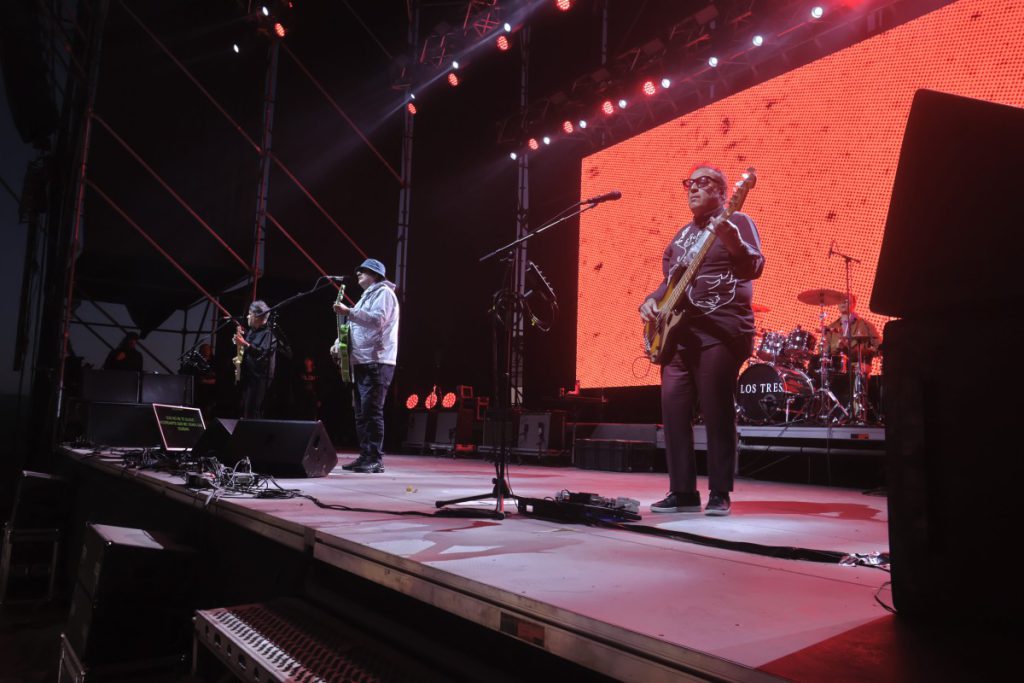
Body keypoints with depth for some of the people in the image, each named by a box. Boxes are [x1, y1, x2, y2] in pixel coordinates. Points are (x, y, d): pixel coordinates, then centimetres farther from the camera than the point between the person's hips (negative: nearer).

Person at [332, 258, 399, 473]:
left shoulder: (383, 292, -3)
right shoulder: (366, 297, 26)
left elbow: (377, 319, -19)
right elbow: (356, 325, 26)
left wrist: (349, 312, -21)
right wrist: (339, 342, 10)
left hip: (377, 362, -10)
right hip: (362, 361, 10)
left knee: (372, 411, -13)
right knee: (361, 412, 8)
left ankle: (375, 459, -10)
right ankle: (365, 456, 12)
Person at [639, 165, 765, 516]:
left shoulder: (736, 221, 1)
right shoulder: (682, 234, 22)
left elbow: (754, 268, -14)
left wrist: (732, 241, -32)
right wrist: (651, 301, 6)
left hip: (722, 329, -7)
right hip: (678, 330, 7)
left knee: (716, 412, -7)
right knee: (673, 408, 1)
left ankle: (719, 494, 5)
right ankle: (683, 491, 10)